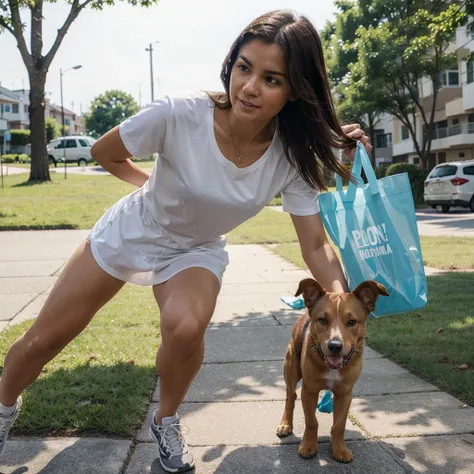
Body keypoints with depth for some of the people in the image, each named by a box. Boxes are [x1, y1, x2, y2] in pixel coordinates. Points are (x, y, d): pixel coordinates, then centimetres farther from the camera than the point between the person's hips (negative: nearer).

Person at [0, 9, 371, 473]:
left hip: (196, 251, 1)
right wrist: (156, 186, 1)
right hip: (128, 231, 0)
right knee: (43, 339, 5)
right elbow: (104, 153, -12)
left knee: (185, 327, -31)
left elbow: (315, 246, -18)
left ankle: (166, 422, 2)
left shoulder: (292, 159, -25)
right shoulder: (177, 116, -32)